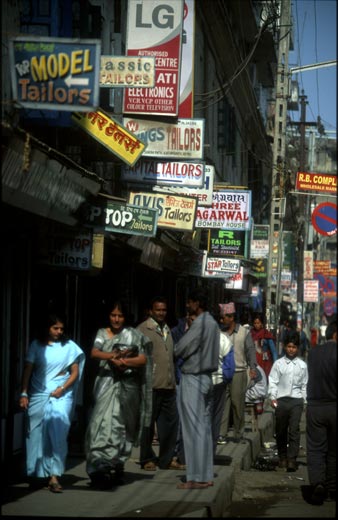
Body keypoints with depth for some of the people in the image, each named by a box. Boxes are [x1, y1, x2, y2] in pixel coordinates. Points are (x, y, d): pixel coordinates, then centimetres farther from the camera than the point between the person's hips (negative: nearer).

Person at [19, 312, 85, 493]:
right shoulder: (36, 345, 5)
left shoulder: (69, 346, 3)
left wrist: (62, 388, -8)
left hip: (61, 395, -1)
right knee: (36, 434, 5)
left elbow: (75, 373, 5)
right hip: (38, 395, 1)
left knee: (58, 434, -12)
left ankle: (54, 476, -15)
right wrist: (24, 393, -1)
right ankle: (37, 472, 20)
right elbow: (28, 370, 5)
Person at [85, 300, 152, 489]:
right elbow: (94, 353, -7)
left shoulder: (133, 335, 7)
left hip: (127, 386, 0)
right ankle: (101, 468, -13)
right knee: (105, 422, -11)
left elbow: (143, 359, -1)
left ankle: (116, 468, 9)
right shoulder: (102, 334, 11)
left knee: (122, 427, 0)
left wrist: (122, 360, -16)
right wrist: (115, 356, -23)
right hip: (107, 383, 0)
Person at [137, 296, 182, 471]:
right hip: (151, 384, -7)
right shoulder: (143, 329, -4)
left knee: (170, 421, 6)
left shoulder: (167, 329, 19)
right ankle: (147, 459, 10)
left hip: (168, 384, 7)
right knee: (148, 423, 1)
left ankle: (166, 459, 14)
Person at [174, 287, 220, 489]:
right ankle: (206, 475, 15)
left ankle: (196, 477, -8)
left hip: (193, 379, -9)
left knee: (194, 428, -8)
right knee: (205, 426, 11)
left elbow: (179, 349, -17)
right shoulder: (213, 323, 14)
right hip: (207, 377, 9)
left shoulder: (200, 323, -16)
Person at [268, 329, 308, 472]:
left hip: (296, 400, 0)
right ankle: (282, 458, 22)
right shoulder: (278, 364, 3)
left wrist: (304, 399, 8)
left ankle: (292, 460, -10)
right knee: (281, 430, 8)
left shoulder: (302, 365, 7)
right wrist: (272, 397, -7)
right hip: (281, 400, 0)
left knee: (294, 430, -9)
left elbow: (305, 385, 12)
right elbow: (273, 382, 2)